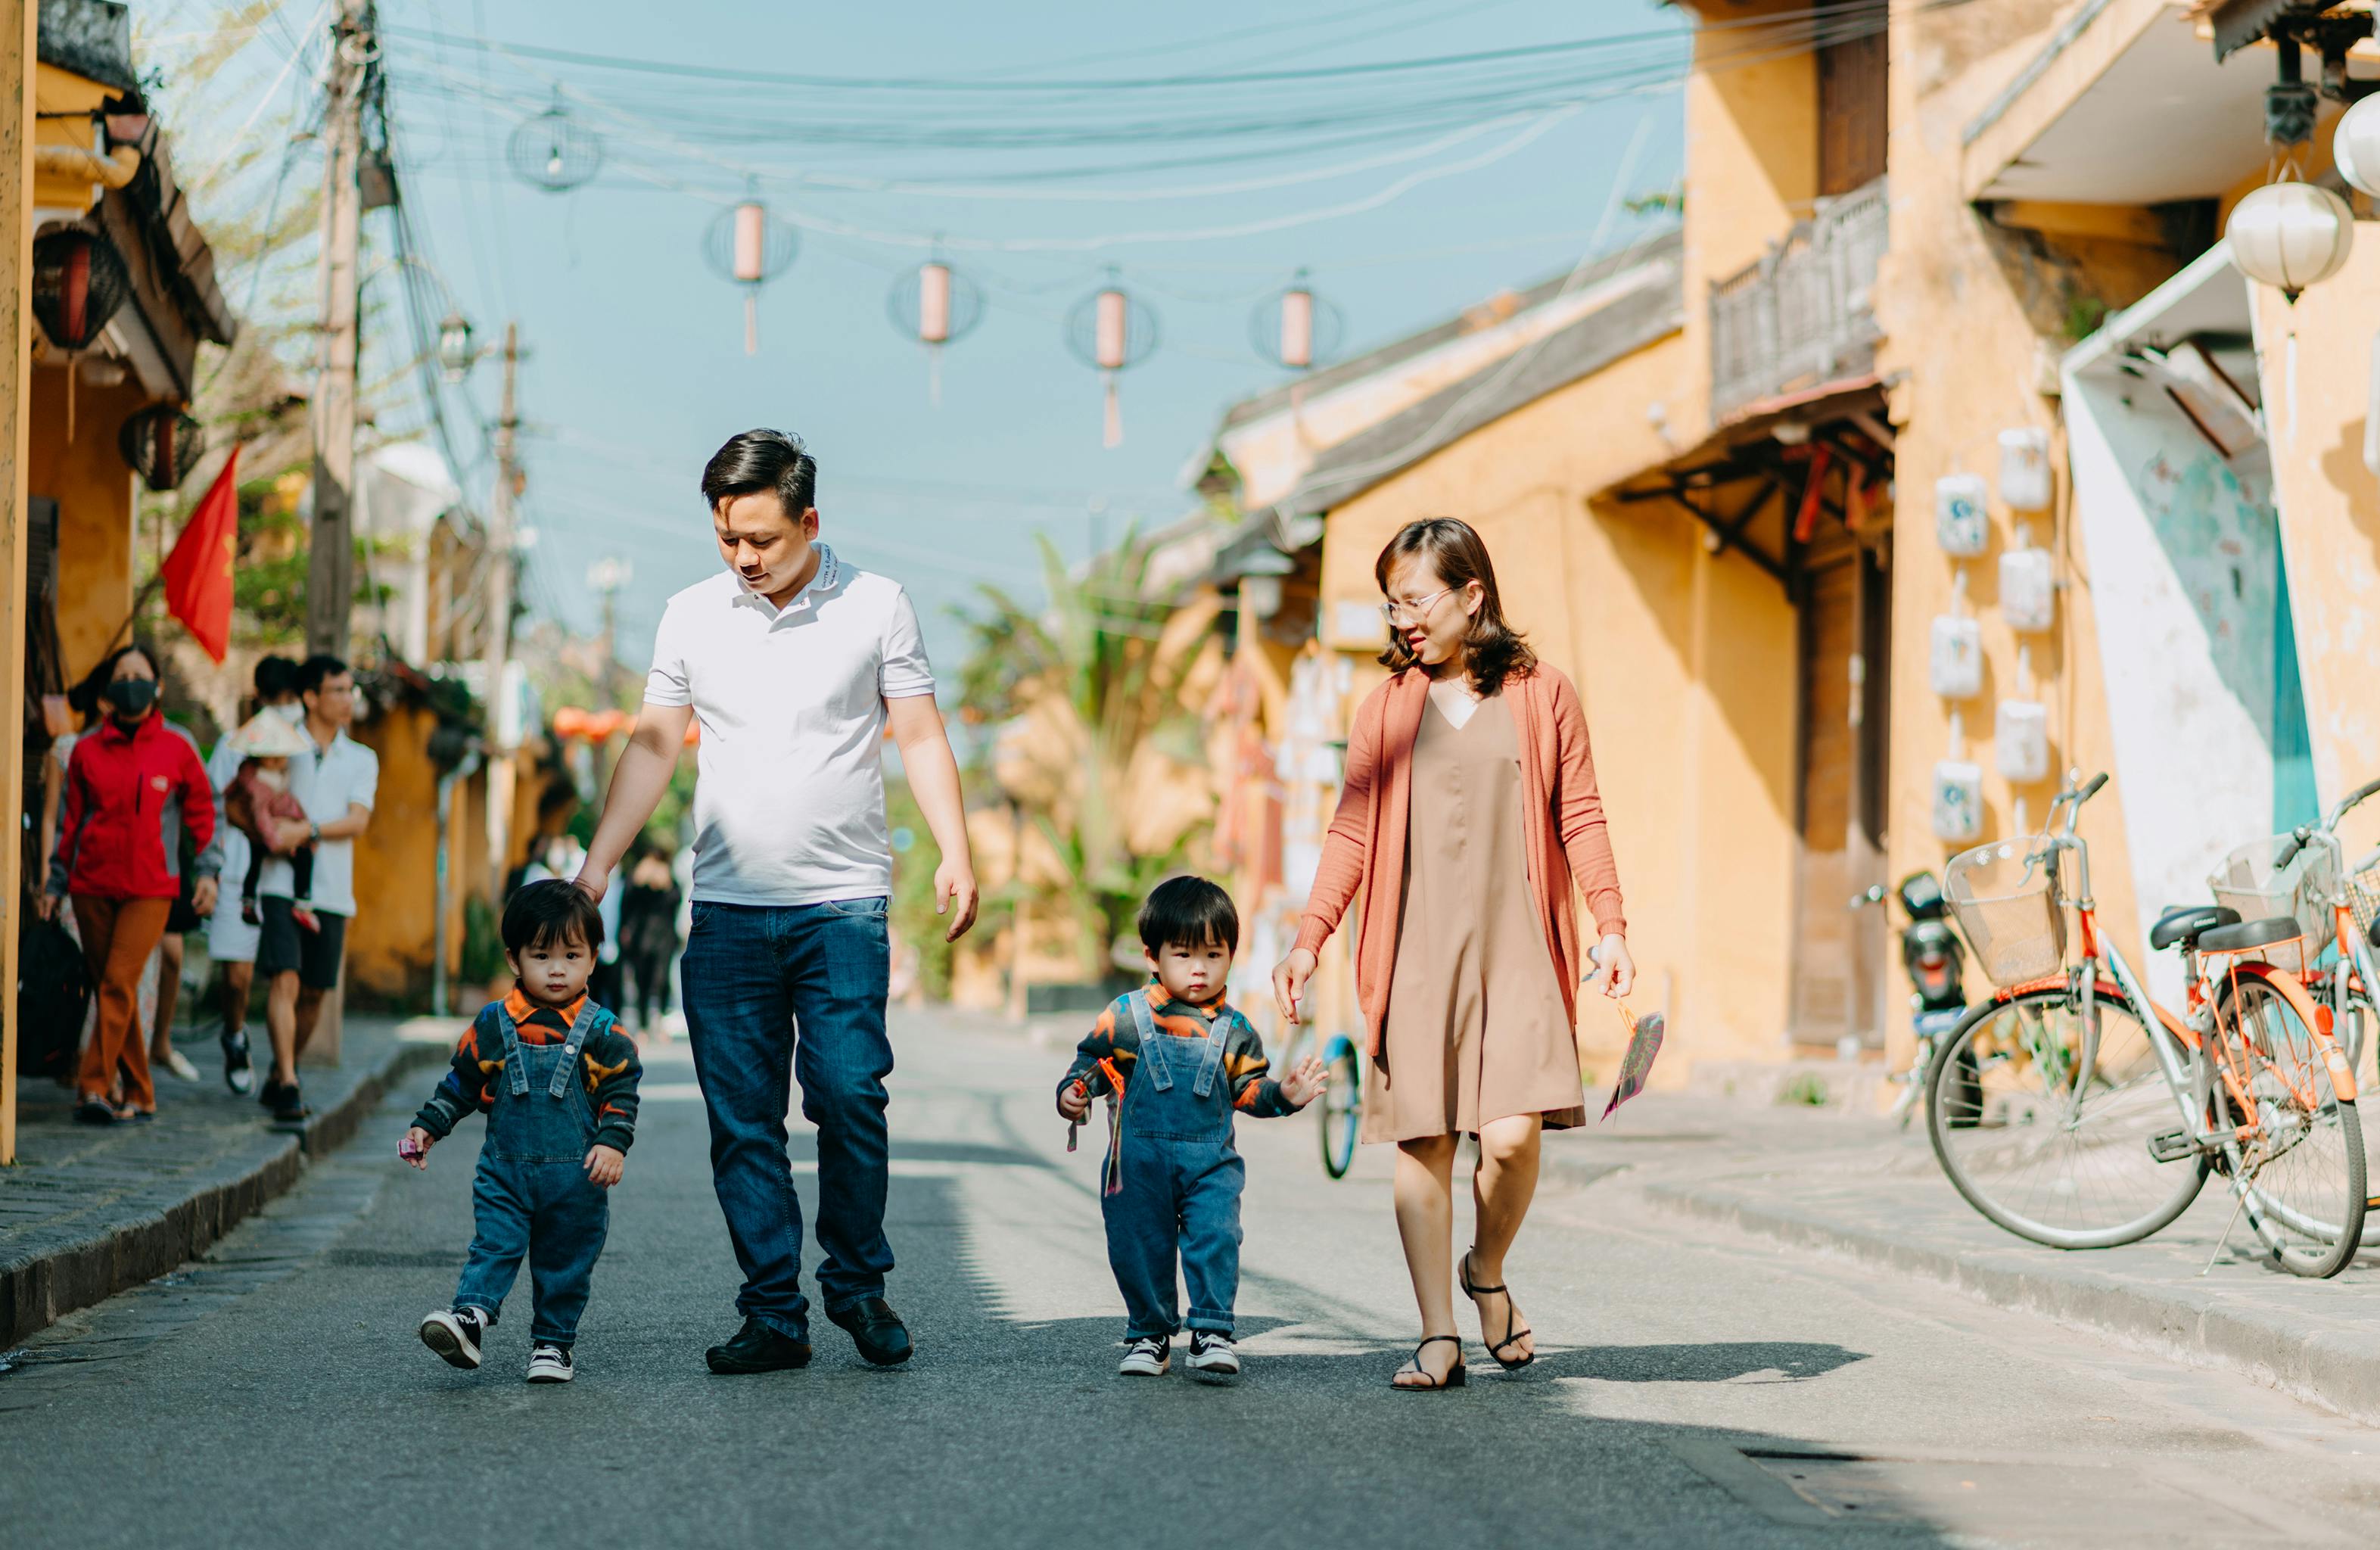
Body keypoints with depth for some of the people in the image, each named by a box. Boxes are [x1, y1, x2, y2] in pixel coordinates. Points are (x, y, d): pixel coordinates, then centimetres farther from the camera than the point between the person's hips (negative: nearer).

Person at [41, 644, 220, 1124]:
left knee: (120, 981, -16)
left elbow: (203, 812, 11)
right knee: (109, 987, 4)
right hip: (92, 885, 3)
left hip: (151, 889, -3)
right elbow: (70, 820, 13)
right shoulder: (87, 750, 6)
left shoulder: (176, 749, 3)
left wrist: (207, 870, 4)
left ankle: (94, 1088, -16)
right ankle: (139, 1094, 11)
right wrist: (56, 884, 13)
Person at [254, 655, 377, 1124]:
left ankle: (279, 1077, 25)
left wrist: (311, 830, -16)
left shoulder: (361, 759, 13)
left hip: (331, 889, 3)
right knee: (284, 982, -15)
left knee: (314, 993, 7)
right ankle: (288, 1086, -20)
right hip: (281, 883, -3)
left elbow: (357, 821, -1)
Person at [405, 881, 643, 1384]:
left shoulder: (601, 1032, -1)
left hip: (576, 1177, -1)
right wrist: (426, 1128, 8)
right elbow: (460, 1083, 13)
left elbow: (621, 1093, 1)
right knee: (493, 1245, -12)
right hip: (505, 1169, 1)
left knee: (565, 1262, 5)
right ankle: (470, 1320, -24)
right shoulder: (493, 1026, 3)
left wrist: (613, 1143, -12)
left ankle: (554, 1342, 16)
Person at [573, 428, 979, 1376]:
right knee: (741, 1120, 0)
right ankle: (773, 1316, 5)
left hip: (843, 905, -2)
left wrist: (955, 854, -8)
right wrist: (596, 865, 5)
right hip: (727, 908, 3)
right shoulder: (692, 616, 9)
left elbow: (919, 737, 4)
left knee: (848, 1096, -10)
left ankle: (857, 1282, 10)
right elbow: (654, 745, 13)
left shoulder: (875, 606, 3)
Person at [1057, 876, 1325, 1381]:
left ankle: (1212, 1331, -4)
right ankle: (1149, 1333, 22)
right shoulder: (1127, 1017, -1)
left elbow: (1247, 1089, 13)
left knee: (1216, 1240, -13)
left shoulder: (1232, 1031, 7)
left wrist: (1284, 1096, -3)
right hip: (1139, 1163, -1)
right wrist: (1074, 1092, -11)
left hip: (1211, 1163, 1)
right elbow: (1094, 1061, 7)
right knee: (1140, 1249, 4)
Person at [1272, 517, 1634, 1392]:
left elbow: (1580, 818, 8)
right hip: (1414, 955, 1)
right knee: (1422, 1141, -4)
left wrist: (1610, 927, 0)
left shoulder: (1542, 697, 8)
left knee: (1512, 1132, -14)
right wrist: (1308, 942, 0)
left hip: (1515, 949, -1)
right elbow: (1352, 834, 9)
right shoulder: (1384, 710, 11)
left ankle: (1488, 1271, 15)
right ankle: (1439, 1336, 3)